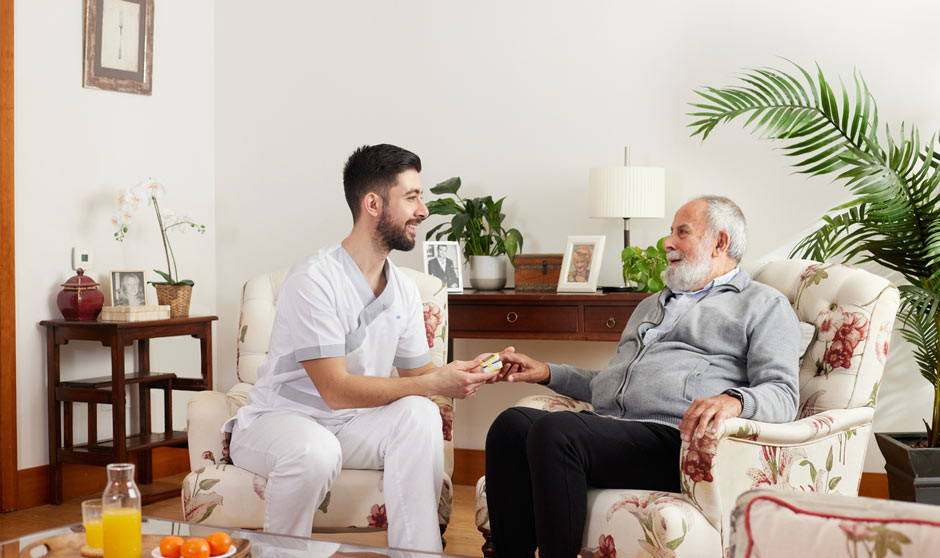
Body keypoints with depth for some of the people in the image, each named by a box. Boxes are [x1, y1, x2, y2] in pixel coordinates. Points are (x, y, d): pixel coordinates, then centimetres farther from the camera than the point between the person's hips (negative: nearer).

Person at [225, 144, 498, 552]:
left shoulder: (404, 290, 3)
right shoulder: (315, 280, -22)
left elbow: (415, 372, 9)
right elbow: (336, 390, -25)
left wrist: (471, 372, -12)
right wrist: (433, 384, -27)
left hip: (348, 426, 6)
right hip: (277, 421, -6)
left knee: (420, 414, -22)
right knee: (315, 450, -39)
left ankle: (418, 552, -17)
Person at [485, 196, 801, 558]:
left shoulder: (763, 305, 12)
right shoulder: (652, 304, 35)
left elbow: (783, 394, -2)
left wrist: (733, 399, -24)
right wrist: (547, 373, 24)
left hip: (671, 441, -7)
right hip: (608, 427, 7)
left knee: (554, 431, -31)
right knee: (512, 424, -21)